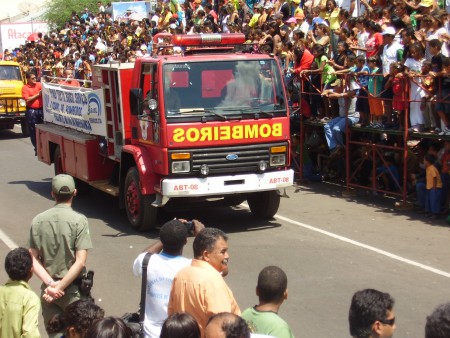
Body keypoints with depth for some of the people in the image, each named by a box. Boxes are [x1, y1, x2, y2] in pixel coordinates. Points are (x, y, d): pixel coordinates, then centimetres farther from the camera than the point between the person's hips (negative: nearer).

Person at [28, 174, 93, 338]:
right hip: (73, 289, -3)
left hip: (48, 288, 4)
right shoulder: (79, 220, -13)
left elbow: (33, 259, -3)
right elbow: (80, 262, -18)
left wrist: (50, 283, -7)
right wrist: (59, 288, -15)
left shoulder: (38, 221, -2)